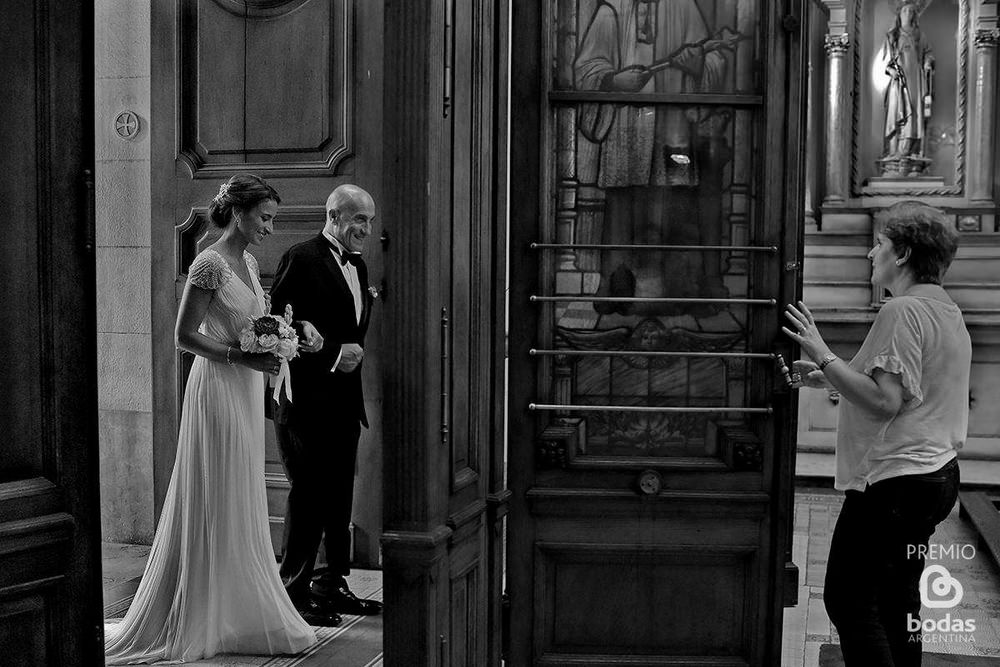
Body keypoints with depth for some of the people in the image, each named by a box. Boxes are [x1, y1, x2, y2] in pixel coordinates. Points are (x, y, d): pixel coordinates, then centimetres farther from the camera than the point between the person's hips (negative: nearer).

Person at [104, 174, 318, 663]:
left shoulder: (248, 262, 12)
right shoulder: (210, 263, -14)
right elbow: (184, 336, -16)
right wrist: (241, 356, -22)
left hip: (247, 390, 9)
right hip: (218, 387, -9)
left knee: (242, 506, 13)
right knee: (217, 506, -1)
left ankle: (234, 612, 24)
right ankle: (201, 618, 12)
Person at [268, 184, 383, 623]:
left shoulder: (358, 266, 17)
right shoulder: (301, 259, -9)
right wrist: (333, 355, -18)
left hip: (344, 400, 8)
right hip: (307, 400, -8)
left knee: (339, 496, 12)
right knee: (308, 494, -3)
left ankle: (332, 586, 22)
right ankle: (294, 588, 9)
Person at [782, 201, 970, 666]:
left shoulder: (902, 311, -16)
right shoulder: (947, 311, 15)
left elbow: (885, 401, -24)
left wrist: (824, 357, -18)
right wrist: (828, 378, 13)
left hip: (893, 480, -10)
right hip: (937, 474, 10)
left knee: (848, 599, -5)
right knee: (897, 600, 17)